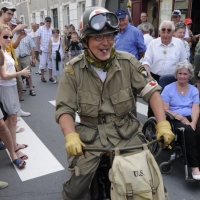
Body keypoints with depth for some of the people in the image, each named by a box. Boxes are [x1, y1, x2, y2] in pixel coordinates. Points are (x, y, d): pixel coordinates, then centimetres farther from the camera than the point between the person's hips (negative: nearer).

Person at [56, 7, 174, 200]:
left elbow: (151, 90, -2)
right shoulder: (73, 69, -8)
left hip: (125, 130, 2)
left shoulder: (127, 62, -5)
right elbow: (64, 109, -8)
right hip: (90, 133, -1)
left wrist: (162, 123, -12)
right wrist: (71, 136, -25)